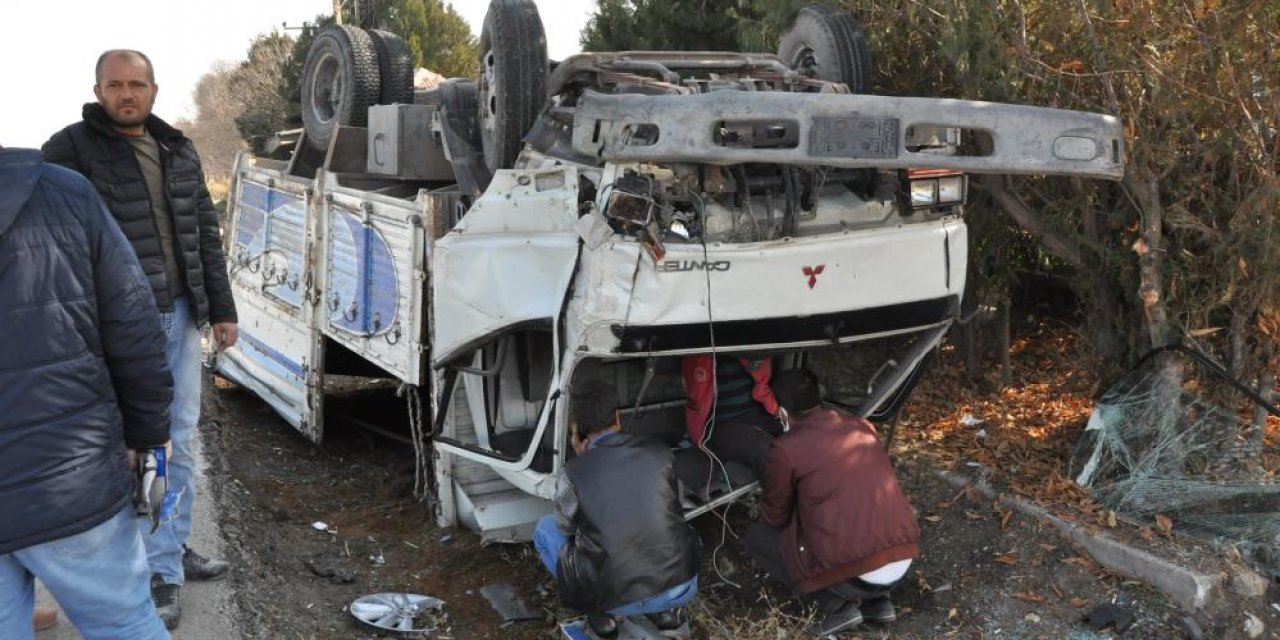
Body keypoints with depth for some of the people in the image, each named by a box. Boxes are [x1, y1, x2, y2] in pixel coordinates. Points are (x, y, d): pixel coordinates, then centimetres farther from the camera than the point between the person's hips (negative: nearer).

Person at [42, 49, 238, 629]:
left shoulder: (178, 151, 12)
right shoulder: (70, 151, -7)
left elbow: (205, 236, 16)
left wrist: (220, 309, 15)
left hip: (180, 317, 6)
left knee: (180, 442, 15)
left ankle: (174, 548, 30)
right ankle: (161, 572, 8)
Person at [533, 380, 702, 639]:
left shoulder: (574, 472, -10)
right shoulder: (659, 451, 0)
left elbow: (567, 527, 10)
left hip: (617, 599, -3)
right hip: (683, 588, 3)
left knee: (545, 529, 18)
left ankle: (600, 612, 13)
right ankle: (665, 608, 21)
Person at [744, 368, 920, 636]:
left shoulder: (786, 448, -5)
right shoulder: (863, 427, 12)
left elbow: (775, 517, 10)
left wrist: (765, 504, 33)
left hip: (855, 575, -6)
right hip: (904, 562, 6)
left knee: (756, 537, 15)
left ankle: (837, 604, 5)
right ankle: (876, 600, 19)